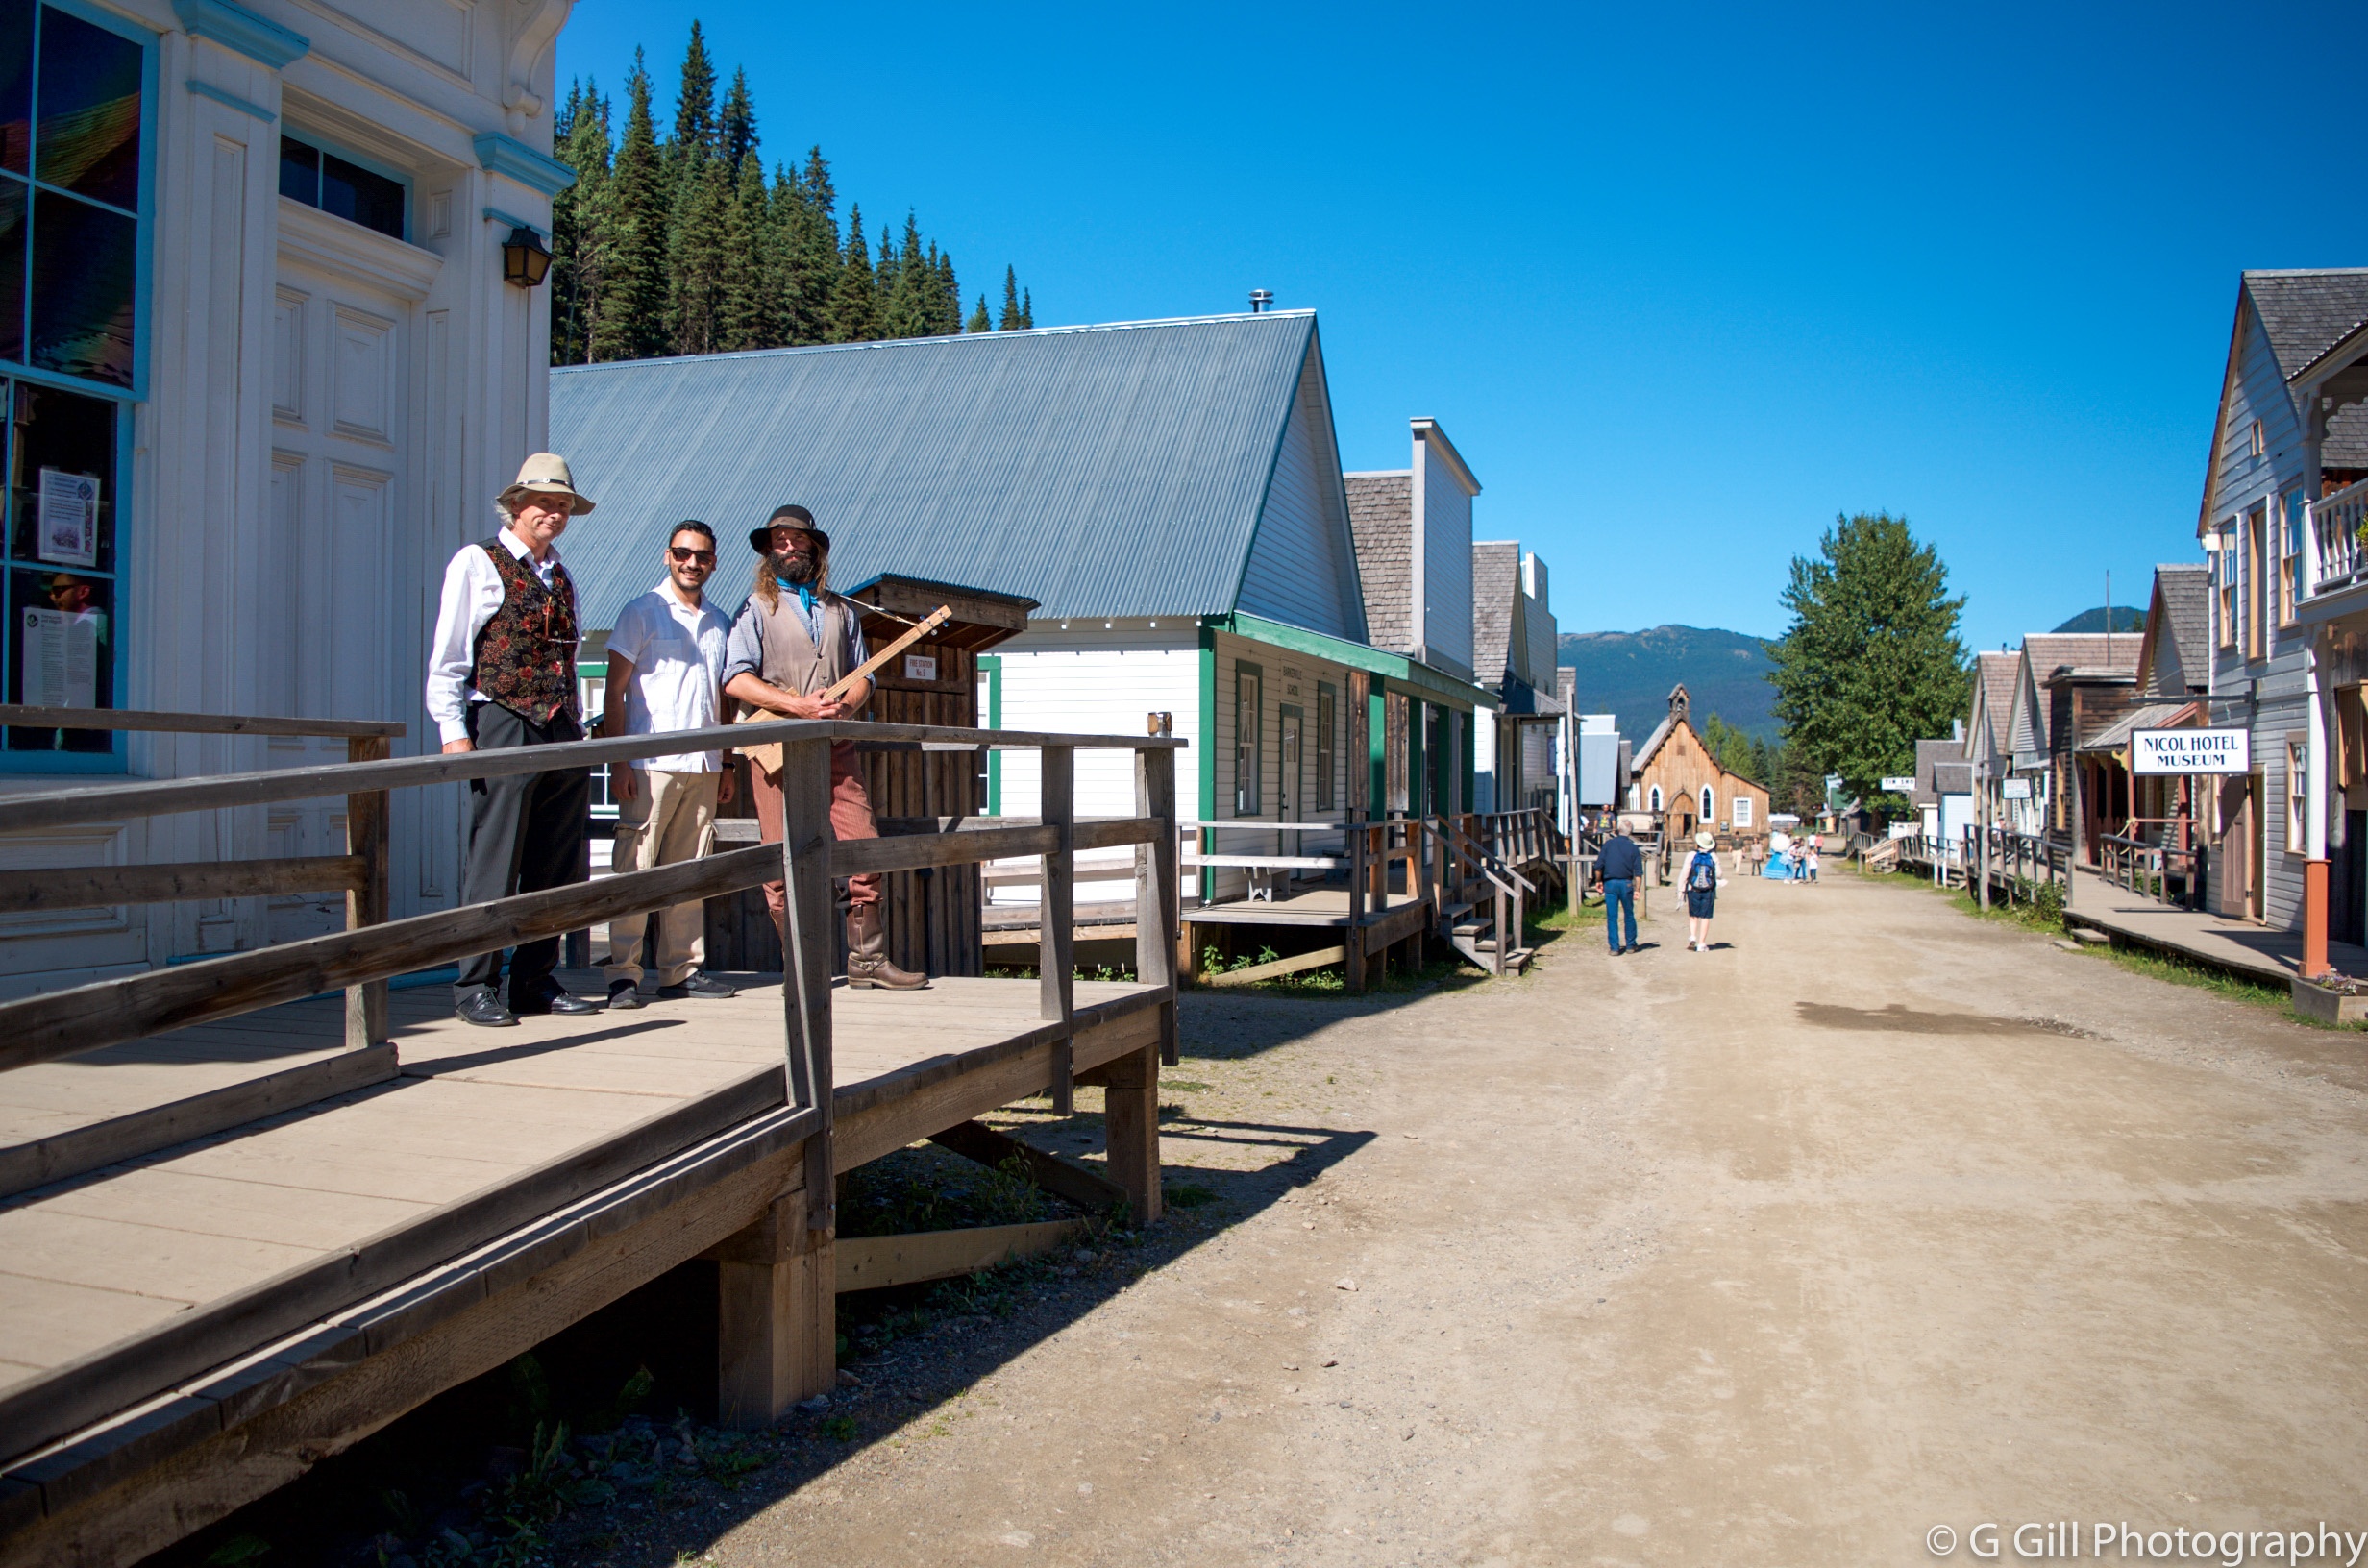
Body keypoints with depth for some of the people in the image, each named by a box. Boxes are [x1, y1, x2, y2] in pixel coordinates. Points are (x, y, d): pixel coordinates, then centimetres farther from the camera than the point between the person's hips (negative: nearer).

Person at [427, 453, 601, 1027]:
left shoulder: (562, 578, 21)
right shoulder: (478, 563, 3)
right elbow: (448, 655, -3)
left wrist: (577, 730, 16)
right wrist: (453, 730, -10)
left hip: (561, 733, 6)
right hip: (503, 726, -6)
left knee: (558, 867, 6)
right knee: (494, 862, -5)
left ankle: (537, 981, 14)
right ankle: (476, 986, 3)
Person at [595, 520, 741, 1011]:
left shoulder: (719, 623, 17)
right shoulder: (642, 613, 2)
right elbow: (615, 691, -1)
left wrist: (725, 765, 15)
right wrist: (618, 761, -10)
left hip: (702, 767, 5)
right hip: (650, 764, -5)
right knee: (635, 868, -6)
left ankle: (682, 969, 11)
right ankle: (623, 974, -3)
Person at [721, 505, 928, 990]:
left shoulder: (841, 610, 18)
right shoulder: (757, 608, 6)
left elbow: (863, 677, 17)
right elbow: (736, 678, -5)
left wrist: (845, 704, -6)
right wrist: (798, 705, -15)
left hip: (835, 748, 3)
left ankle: (868, 959, 6)